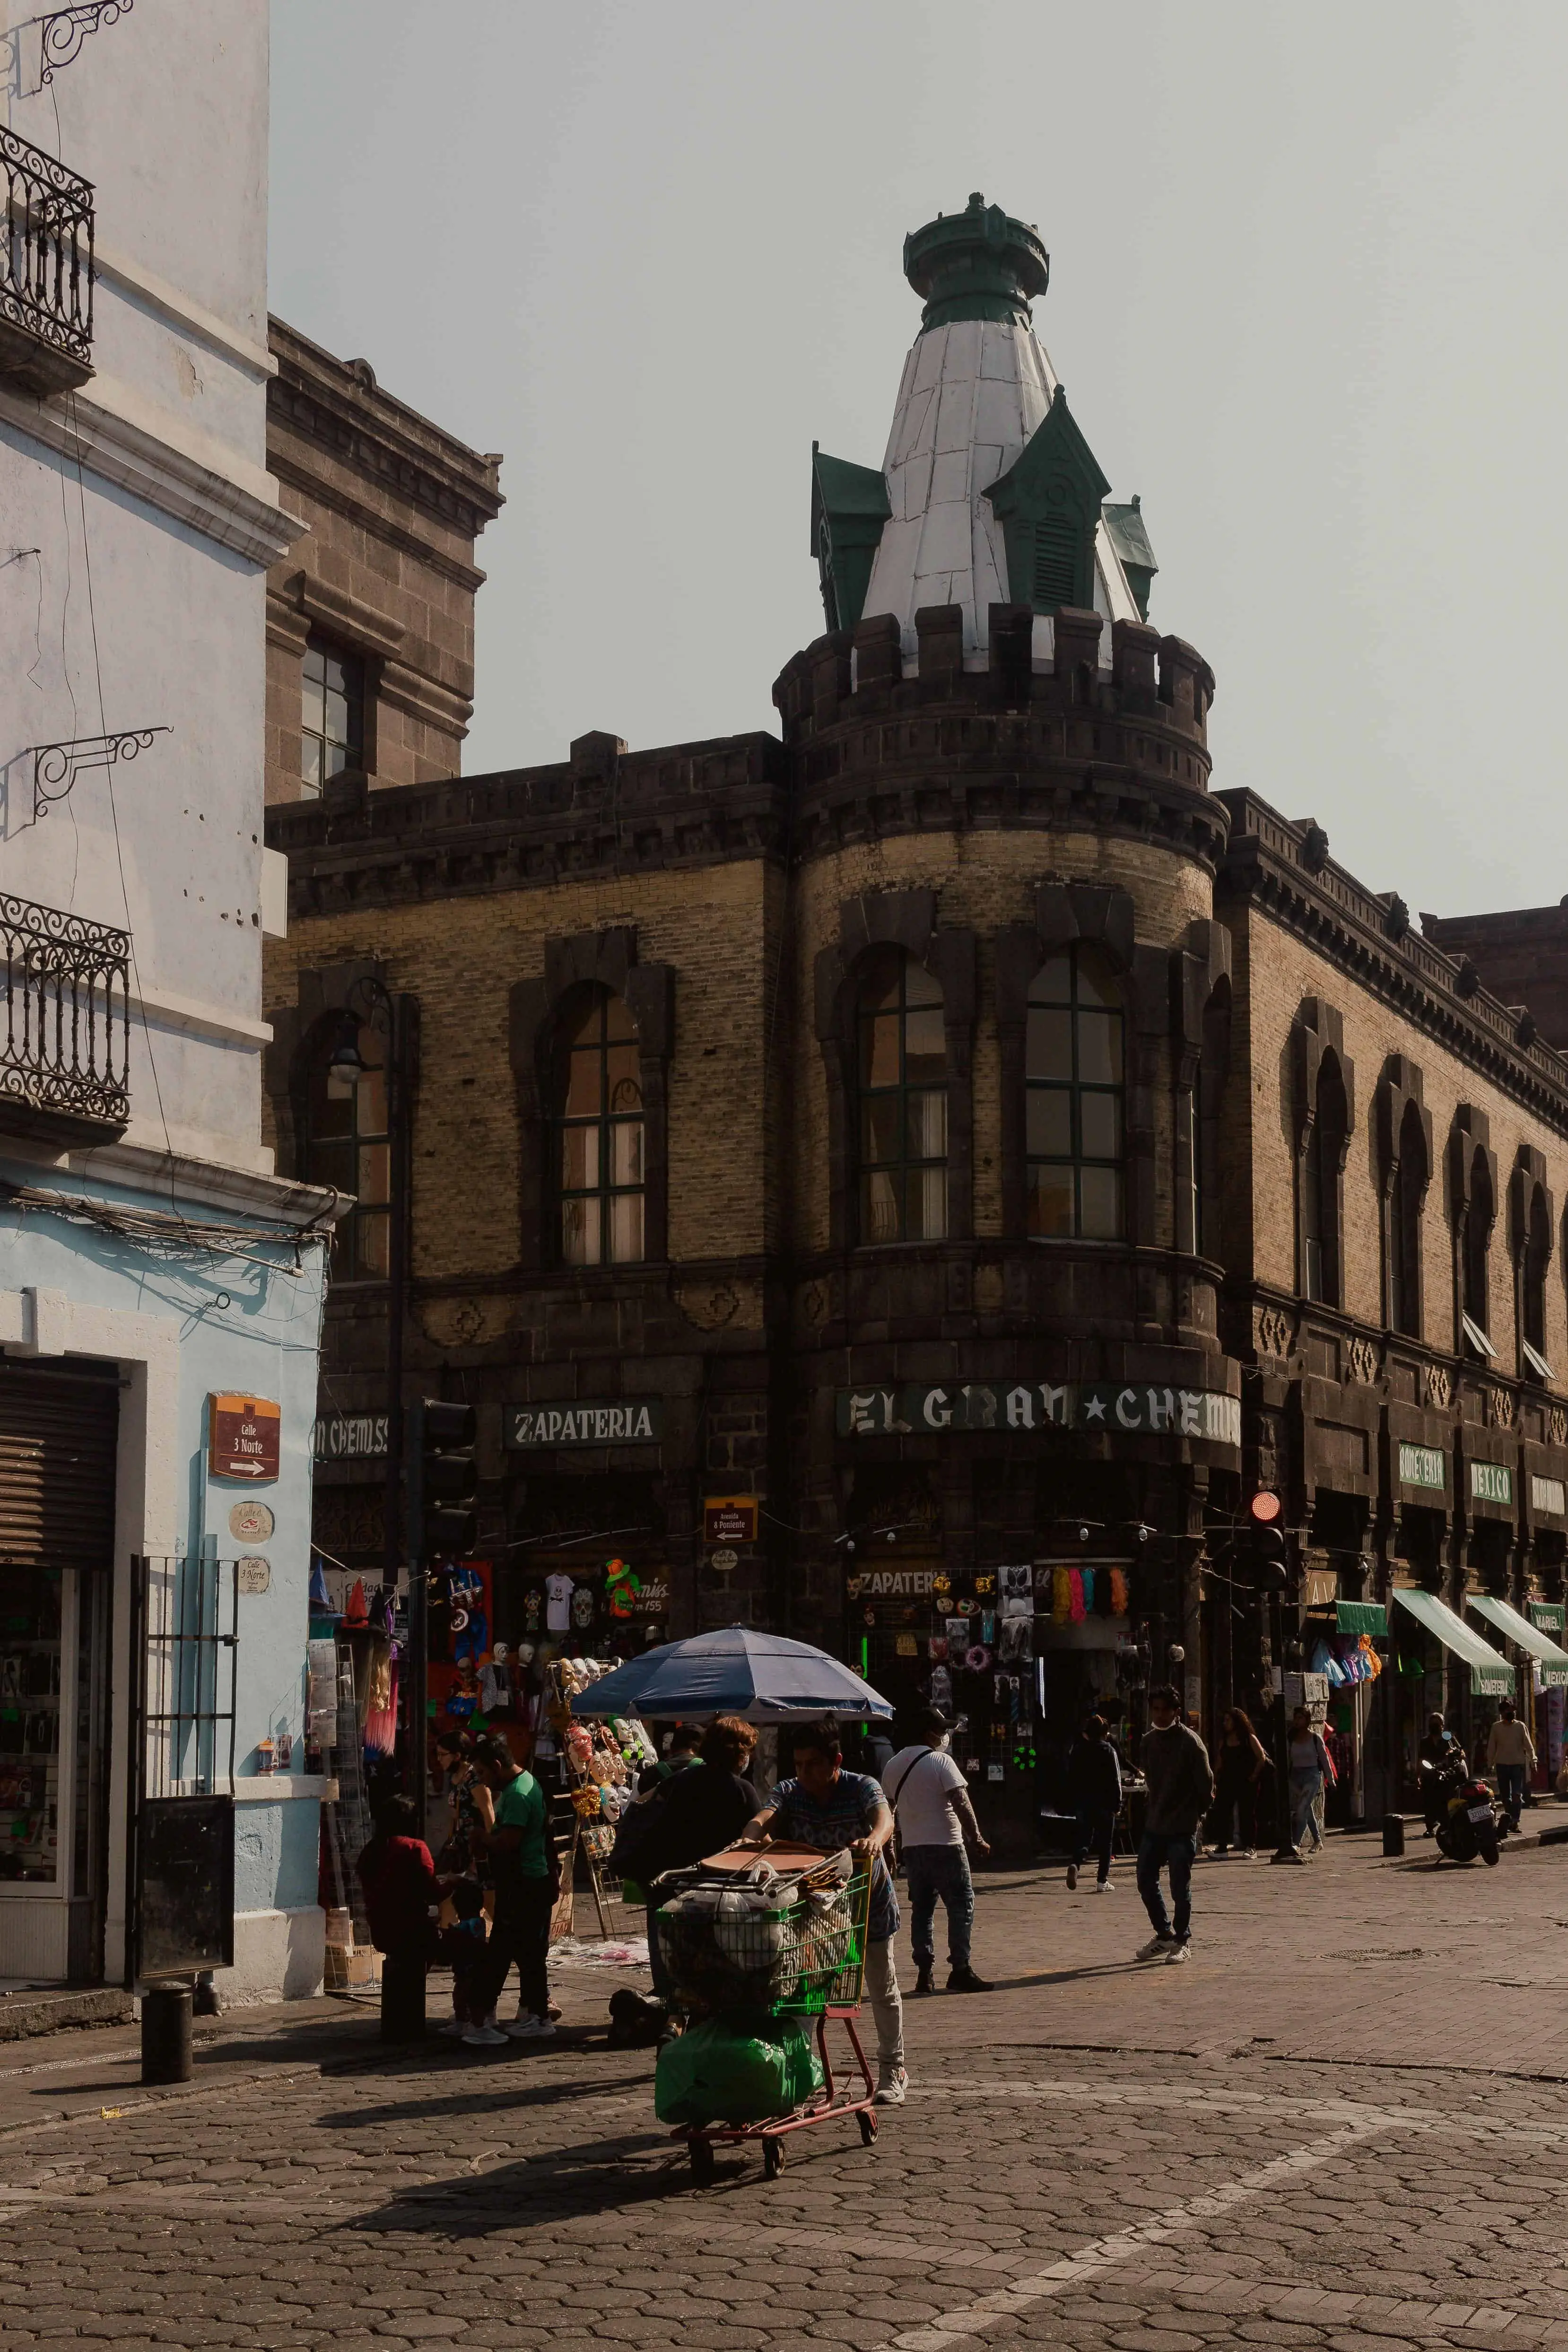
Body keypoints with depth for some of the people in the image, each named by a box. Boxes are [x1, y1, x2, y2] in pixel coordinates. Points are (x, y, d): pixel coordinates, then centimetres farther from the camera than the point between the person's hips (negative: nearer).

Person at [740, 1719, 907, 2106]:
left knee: (883, 1990, 10)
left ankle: (892, 2071, 24)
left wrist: (874, 1839, -64)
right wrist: (750, 1837, -55)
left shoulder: (861, 1788, -20)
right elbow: (765, 1817, -31)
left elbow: (884, 1818, -40)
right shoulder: (789, 1792, -12)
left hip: (867, 1901, -2)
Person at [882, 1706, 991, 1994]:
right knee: (961, 1906, -1)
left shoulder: (893, 1765, 12)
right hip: (945, 1846, -6)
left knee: (921, 1910, 10)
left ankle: (924, 1974, 7)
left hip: (912, 1848, 6)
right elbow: (960, 1803, -16)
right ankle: (960, 1970, -5)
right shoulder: (941, 1762, -9)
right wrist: (977, 1838, -16)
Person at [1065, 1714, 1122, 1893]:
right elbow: (1116, 1780, -7)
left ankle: (1075, 1864, -22)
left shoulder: (1078, 1751, 3)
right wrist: (1117, 1804, -2)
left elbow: (1071, 1778, 7)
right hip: (1105, 1803, -3)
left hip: (1083, 1803, 3)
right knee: (1105, 1842, 7)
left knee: (1084, 1838, 8)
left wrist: (1075, 1800, 14)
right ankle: (1102, 1882, 7)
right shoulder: (1109, 1751, -6)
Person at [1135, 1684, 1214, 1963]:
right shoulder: (1149, 1741, 7)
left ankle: (1182, 1941, 13)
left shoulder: (1190, 1742, -13)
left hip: (1182, 1827, -7)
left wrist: (1196, 1813, 0)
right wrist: (1157, 1808, 14)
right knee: (1146, 1882, 8)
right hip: (1154, 1825, 7)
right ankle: (1164, 1935, 24)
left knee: (1180, 1888, -2)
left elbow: (1206, 1783, -9)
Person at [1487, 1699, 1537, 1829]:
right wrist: (1490, 1765, 6)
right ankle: (1511, 1818, 20)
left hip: (1518, 1765, -2)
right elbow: (1491, 1747, 7)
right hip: (1502, 1765, 2)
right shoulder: (1496, 1727, 3)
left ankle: (1515, 1821, -13)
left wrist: (1533, 1762, -4)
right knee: (1505, 1795, 7)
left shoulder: (1520, 1726, 0)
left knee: (1517, 1795, -11)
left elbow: (1529, 1745, 1)